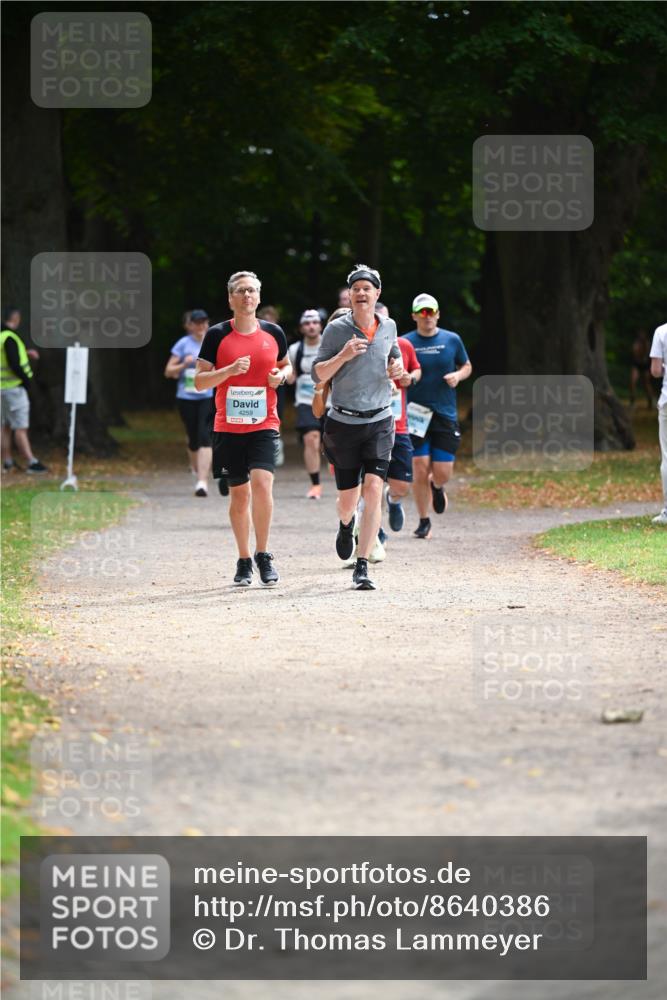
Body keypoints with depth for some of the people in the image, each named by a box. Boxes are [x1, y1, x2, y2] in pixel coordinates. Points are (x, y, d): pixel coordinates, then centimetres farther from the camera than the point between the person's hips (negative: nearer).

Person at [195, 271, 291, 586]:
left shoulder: (273, 333, 4)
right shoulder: (217, 335, -1)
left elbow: (286, 364, 21)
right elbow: (200, 380, -2)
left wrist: (282, 375, -2)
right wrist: (230, 370, -17)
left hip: (264, 425, 0)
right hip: (228, 427, 0)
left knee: (262, 483, -19)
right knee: (239, 493, 6)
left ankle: (263, 554, -5)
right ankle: (244, 561, 20)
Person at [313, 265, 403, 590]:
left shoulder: (388, 327, 6)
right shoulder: (336, 329, -5)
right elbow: (318, 374, -4)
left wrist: (398, 365, 5)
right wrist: (343, 356, -20)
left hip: (379, 422, 1)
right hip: (344, 423, -1)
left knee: (374, 490, -15)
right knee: (347, 497, 7)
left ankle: (362, 568, -14)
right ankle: (346, 525, 47)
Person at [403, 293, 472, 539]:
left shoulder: (452, 340, 5)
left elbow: (467, 366, 18)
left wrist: (458, 375, -4)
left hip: (446, 415, 1)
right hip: (416, 415, -1)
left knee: (442, 473, -3)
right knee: (420, 470, -6)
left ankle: (437, 488, 35)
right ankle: (424, 521, 11)